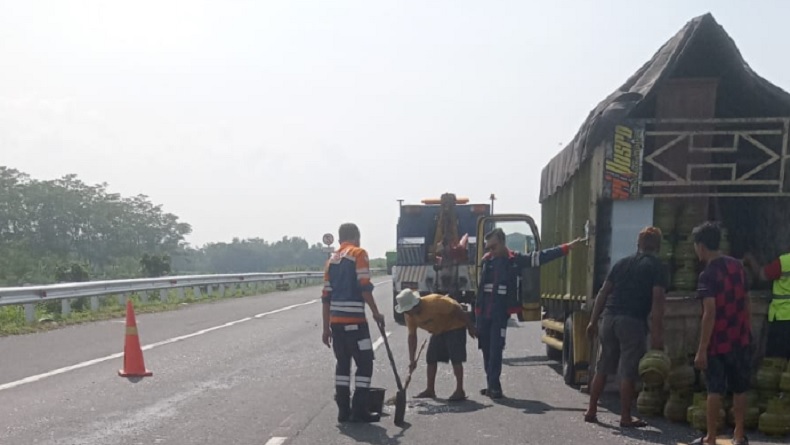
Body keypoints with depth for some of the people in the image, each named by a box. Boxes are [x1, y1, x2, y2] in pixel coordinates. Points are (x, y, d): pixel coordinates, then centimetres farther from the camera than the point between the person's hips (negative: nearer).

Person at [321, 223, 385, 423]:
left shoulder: (332, 259, 16)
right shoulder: (359, 254, -3)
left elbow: (326, 296, 15)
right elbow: (364, 286, -14)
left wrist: (326, 328, 17)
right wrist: (375, 313, -6)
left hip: (335, 320, 7)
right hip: (354, 319, -7)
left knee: (343, 363, 14)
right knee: (365, 363, 1)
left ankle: (344, 410, 14)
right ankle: (359, 410, -2)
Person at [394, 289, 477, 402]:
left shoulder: (434, 302, -35)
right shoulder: (410, 315, -13)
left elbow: (457, 309, -26)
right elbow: (412, 336, -6)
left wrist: (470, 326, -19)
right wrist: (412, 360, -11)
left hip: (454, 326, -7)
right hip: (438, 331, 8)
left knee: (456, 359, -14)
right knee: (431, 358, 6)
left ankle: (460, 391, -11)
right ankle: (430, 390, 16)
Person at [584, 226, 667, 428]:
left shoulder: (621, 263, 16)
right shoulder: (656, 267, 1)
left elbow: (603, 292, 13)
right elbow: (658, 300, -9)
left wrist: (593, 320, 16)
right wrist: (657, 333, -10)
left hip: (609, 318, 5)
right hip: (633, 321, -5)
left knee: (602, 369, 13)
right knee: (628, 373, 1)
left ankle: (591, 411, 19)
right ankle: (625, 417, 7)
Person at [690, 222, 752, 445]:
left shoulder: (708, 275, -16)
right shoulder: (737, 266, 5)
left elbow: (710, 313, -22)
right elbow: (745, 302, 12)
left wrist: (701, 349, -21)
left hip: (719, 342, -6)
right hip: (741, 339, 6)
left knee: (715, 390, 1)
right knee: (740, 389, 13)